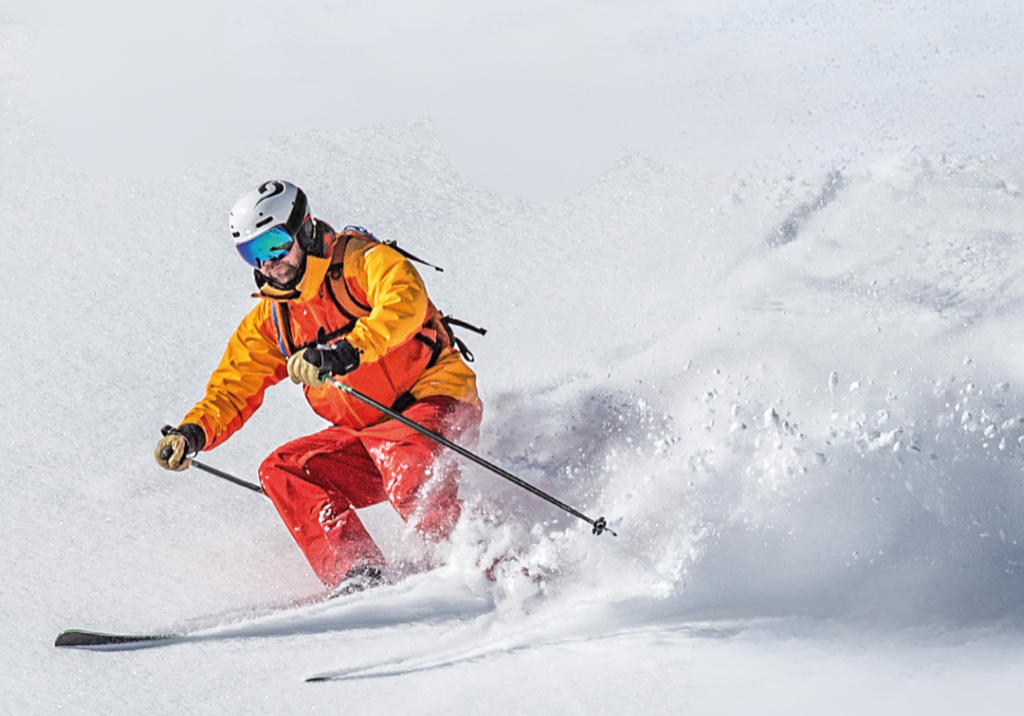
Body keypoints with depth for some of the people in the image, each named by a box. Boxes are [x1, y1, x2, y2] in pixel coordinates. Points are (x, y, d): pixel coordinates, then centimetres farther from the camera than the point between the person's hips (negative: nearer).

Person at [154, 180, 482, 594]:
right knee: (281, 472, -13)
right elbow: (232, 388, 11)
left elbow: (406, 302, -29)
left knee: (392, 448, -37)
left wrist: (344, 353, -42)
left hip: (437, 405, -7)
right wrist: (192, 433, -9)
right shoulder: (269, 320, 11)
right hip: (365, 434, 7)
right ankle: (356, 575, -28)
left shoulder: (361, 261, -9)